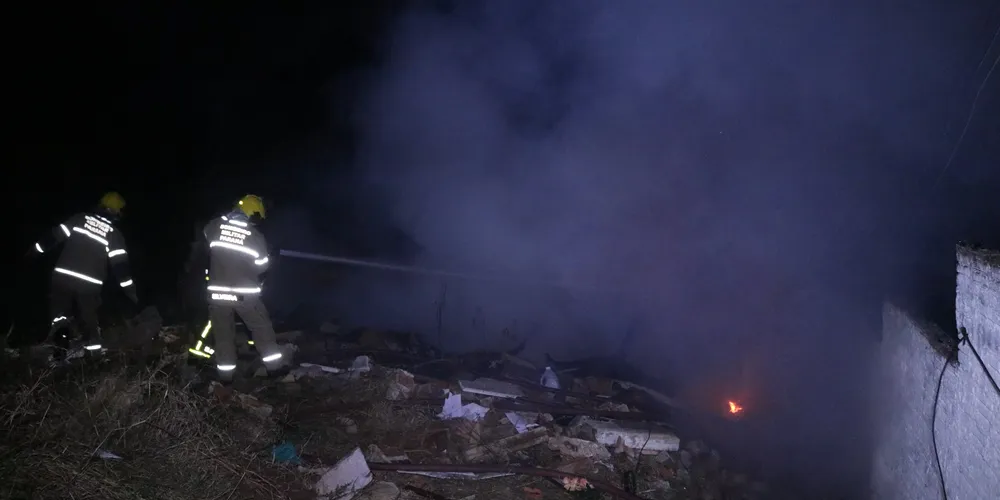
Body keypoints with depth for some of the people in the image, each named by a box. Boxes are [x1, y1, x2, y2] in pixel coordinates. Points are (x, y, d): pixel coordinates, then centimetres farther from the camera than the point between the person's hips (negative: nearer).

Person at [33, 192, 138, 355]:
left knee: (59, 311, 17)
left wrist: (36, 249, 18)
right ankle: (94, 352, 15)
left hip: (63, 275, 1)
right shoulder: (115, 234, 0)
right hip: (89, 284, -1)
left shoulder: (80, 218, 5)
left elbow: (56, 235, 5)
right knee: (89, 319, 13)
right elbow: (121, 265, -6)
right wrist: (130, 290, -1)